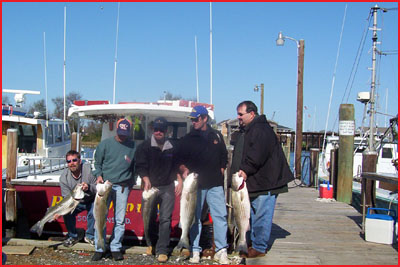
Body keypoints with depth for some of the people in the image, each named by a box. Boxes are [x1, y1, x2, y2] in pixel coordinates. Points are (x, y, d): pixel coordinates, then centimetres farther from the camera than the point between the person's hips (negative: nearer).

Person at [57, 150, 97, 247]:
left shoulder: (89, 170, -21)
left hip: (91, 201, -2)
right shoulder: (64, 177, -13)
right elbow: (67, 198, -15)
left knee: (94, 212, -30)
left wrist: (89, 188, -43)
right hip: (76, 202, 2)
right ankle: (73, 236, 2)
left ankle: (90, 236, -2)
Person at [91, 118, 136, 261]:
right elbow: (97, 162, 9)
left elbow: (135, 165, 15)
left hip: (122, 186, 1)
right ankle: (99, 248, 7)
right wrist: (99, 175, -6)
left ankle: (116, 248, 15)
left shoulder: (133, 146, 5)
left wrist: (131, 182, 11)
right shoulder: (105, 144, 4)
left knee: (120, 219, 3)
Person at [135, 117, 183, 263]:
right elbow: (140, 166, -2)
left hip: (168, 187, 0)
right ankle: (151, 244, 29)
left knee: (165, 219, -6)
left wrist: (180, 181, 4)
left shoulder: (172, 147, 7)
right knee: (149, 218, 6)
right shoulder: (144, 146, 3)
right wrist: (146, 180, -15)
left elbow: (177, 166, 14)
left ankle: (162, 250, -2)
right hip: (150, 186, 0)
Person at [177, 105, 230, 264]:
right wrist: (184, 170, -12)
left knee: (220, 216, -3)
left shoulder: (216, 136, 13)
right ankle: (195, 251, 12)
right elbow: (180, 160, 7)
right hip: (196, 184, -1)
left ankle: (221, 251, 5)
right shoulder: (187, 139, 8)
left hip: (215, 184, 1)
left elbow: (224, 157, 19)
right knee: (195, 217, 3)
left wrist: (220, 173, 8)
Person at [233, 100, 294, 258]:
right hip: (254, 182, 11)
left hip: (265, 183, -10)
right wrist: (240, 171, 12)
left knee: (261, 217, -4)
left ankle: (259, 248, 4)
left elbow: (258, 155, -25)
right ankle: (255, 244, 26)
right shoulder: (248, 131, 19)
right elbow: (240, 156, 24)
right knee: (253, 215, 16)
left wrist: (246, 170, -23)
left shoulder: (261, 130, -14)